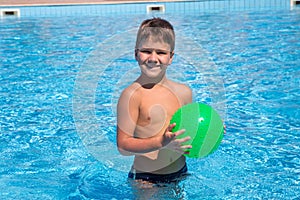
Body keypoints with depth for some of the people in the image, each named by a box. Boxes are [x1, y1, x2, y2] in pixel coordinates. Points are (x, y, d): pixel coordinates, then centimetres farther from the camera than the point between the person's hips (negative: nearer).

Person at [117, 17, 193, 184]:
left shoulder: (183, 92, 5)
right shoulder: (132, 95, -14)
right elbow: (123, 146, -17)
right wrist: (161, 143, -27)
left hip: (180, 175, 5)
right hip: (145, 179, -5)